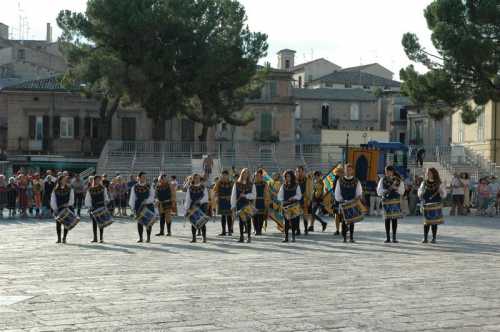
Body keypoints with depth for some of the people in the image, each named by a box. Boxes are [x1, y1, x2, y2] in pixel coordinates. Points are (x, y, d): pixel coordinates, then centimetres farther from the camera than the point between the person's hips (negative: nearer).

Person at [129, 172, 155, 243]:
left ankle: (148, 238, 9)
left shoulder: (149, 187, 0)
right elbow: (132, 198, 6)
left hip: (148, 206, -1)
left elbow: (152, 196, -5)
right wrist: (132, 207, 1)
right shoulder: (135, 187, 3)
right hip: (138, 207, 1)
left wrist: (146, 201, -21)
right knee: (139, 222, 3)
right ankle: (140, 238, 10)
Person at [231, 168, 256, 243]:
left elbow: (254, 195, -1)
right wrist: (233, 205, -2)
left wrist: (245, 195, -13)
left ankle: (249, 236, 4)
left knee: (248, 220, -3)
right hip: (239, 204, 1)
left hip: (248, 204, -1)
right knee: (241, 221, 4)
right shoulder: (236, 184, 6)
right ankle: (241, 237, 10)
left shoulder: (251, 185, 4)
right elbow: (233, 195, 4)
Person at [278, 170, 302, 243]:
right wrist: (283, 201, -10)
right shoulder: (283, 186, 11)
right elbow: (279, 196, 8)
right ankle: (286, 237, 4)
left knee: (294, 221, -3)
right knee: (286, 221, 1)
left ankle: (293, 237, 5)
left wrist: (293, 198, -18)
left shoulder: (296, 185, 5)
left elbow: (299, 195, 0)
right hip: (285, 205, 2)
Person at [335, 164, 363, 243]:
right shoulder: (340, 181, 5)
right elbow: (337, 193, 6)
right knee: (344, 220, -3)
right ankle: (344, 237, 2)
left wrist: (358, 197, -15)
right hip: (343, 204, 0)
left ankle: (351, 237, 5)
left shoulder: (356, 181, 5)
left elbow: (359, 193, 7)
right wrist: (341, 200, -8)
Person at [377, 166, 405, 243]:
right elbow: (379, 191, 5)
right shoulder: (383, 180, 9)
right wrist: (385, 191, -14)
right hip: (386, 201, 1)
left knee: (394, 219, -1)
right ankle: (387, 237, 5)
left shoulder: (398, 180, 6)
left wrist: (395, 188, -16)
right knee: (387, 219, 0)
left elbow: (402, 191, 2)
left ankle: (394, 237, 4)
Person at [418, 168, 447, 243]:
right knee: (426, 221, 0)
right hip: (426, 205, 2)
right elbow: (420, 191, 17)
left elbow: (443, 194, 4)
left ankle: (434, 238, 6)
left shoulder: (439, 183, 2)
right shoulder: (424, 183, 10)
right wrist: (422, 198, 1)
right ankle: (425, 238, 2)